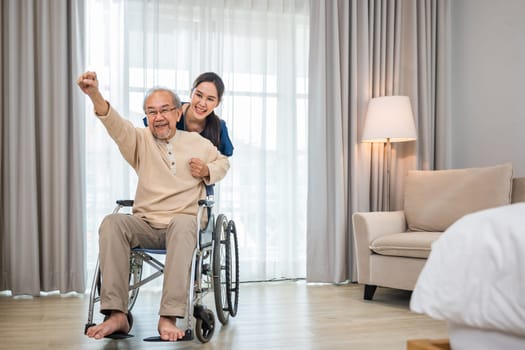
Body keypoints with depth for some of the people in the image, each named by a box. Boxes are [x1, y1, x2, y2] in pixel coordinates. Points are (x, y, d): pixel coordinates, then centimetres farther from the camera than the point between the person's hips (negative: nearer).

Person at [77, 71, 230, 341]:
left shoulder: (198, 142, 13)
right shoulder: (140, 141, 8)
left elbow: (223, 162, 29)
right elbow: (116, 124, -13)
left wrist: (207, 171, 3)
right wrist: (95, 96, -34)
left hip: (181, 223, -1)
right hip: (145, 225, 1)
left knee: (183, 223, -38)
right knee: (112, 222, -30)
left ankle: (169, 317, -41)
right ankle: (117, 314, -32)